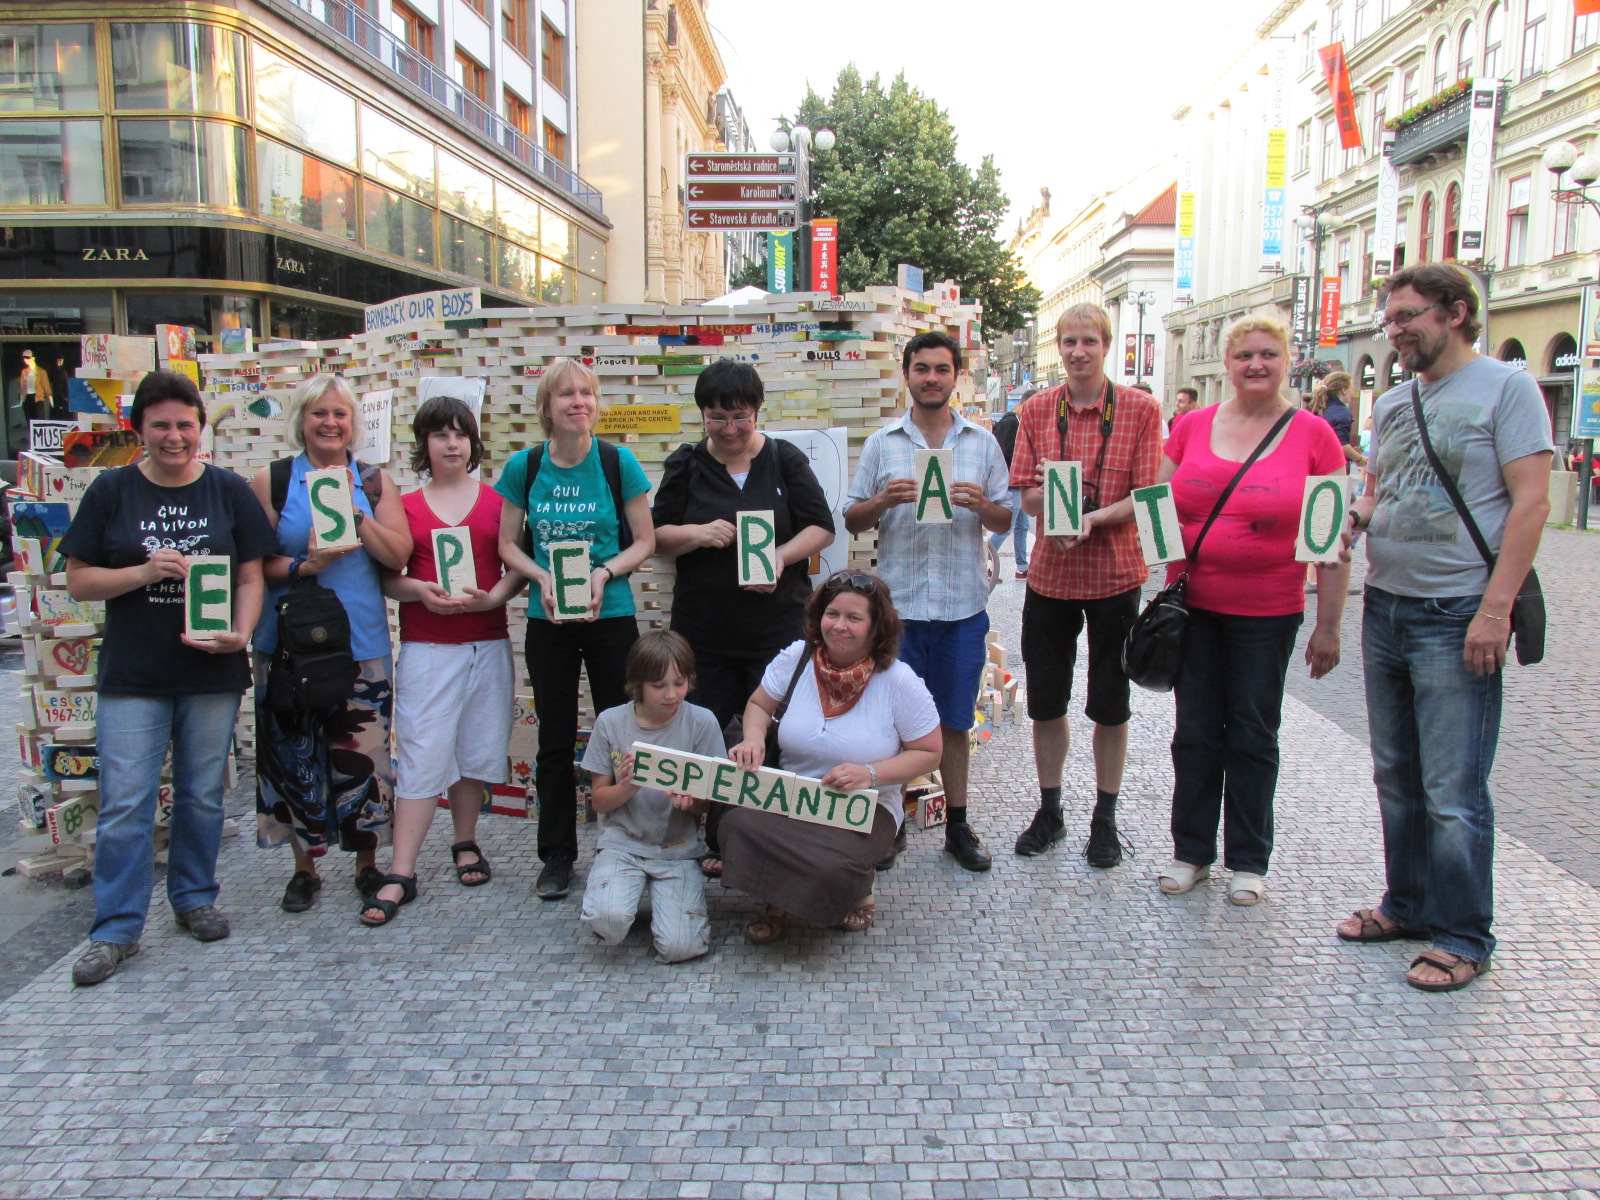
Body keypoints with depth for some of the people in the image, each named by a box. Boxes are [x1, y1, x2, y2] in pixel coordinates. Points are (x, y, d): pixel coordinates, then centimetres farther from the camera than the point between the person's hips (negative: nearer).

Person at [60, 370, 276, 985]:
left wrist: (241, 633, -14)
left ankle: (195, 898, 29)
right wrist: (143, 572, -16)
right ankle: (115, 929, 10)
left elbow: (250, 577, 3)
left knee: (203, 795, 12)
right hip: (131, 678, -1)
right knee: (124, 805, -1)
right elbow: (78, 580, 1)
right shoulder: (111, 490, 1)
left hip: (212, 673, 1)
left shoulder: (229, 490, 3)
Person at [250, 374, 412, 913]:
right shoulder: (271, 480, 3)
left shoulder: (374, 481, 7)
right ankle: (304, 866, 21)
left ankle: (367, 861, 19)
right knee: (294, 754, 5)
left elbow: (398, 555, -3)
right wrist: (304, 566, -18)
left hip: (362, 642, 0)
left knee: (363, 754, 2)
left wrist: (355, 512, -13)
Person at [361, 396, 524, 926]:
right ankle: (400, 874, 0)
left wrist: (490, 597, -14)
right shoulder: (405, 506, 6)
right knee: (421, 754, -4)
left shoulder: (497, 501, 7)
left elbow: (517, 566, 4)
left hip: (488, 642, 1)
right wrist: (420, 590, -16)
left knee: (476, 748, 10)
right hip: (426, 647, -1)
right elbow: (388, 578, 4)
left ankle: (466, 845, 29)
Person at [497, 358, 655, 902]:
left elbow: (645, 540, -1)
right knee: (555, 739, 9)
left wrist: (604, 574, -17)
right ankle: (557, 856, 22)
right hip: (547, 619, 2)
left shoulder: (618, 463, -5)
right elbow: (508, 544, 5)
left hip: (611, 615, -1)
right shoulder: (524, 467, -1)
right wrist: (543, 577, -13)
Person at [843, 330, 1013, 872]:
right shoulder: (882, 444, 6)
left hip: (963, 606, 1)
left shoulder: (982, 443, 8)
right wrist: (883, 500, -14)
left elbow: (1005, 522, 9)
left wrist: (982, 505, -12)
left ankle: (958, 825, 23)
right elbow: (852, 521, 6)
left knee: (954, 721, 10)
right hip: (898, 603, -1)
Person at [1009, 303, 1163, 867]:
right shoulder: (1037, 410, 3)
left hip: (1114, 572, -2)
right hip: (1050, 572, 2)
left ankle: (1105, 819, 25)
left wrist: (1094, 517, -24)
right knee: (1045, 702, 10)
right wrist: (1050, 494, -20)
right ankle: (1050, 811, 28)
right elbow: (1026, 495, 3)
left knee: (1110, 704, 9)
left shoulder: (1141, 409, -4)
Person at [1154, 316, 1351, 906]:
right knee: (1195, 733, 9)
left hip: (1267, 615, -2)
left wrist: (1328, 626, -6)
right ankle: (1191, 850, 24)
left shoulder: (1312, 435, -4)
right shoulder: (1193, 426, 4)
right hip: (1193, 607, 2)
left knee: (1252, 738, 9)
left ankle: (1248, 860, 24)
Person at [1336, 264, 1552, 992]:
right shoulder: (1391, 403, 14)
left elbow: (1531, 502, -12)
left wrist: (1495, 609, -18)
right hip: (1385, 606, 7)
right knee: (1397, 776, 14)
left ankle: (1464, 938, 12)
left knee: (1453, 792, -2)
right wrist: (1355, 517, -3)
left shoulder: (1505, 386, -6)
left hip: (1457, 616, -7)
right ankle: (1409, 905, 28)